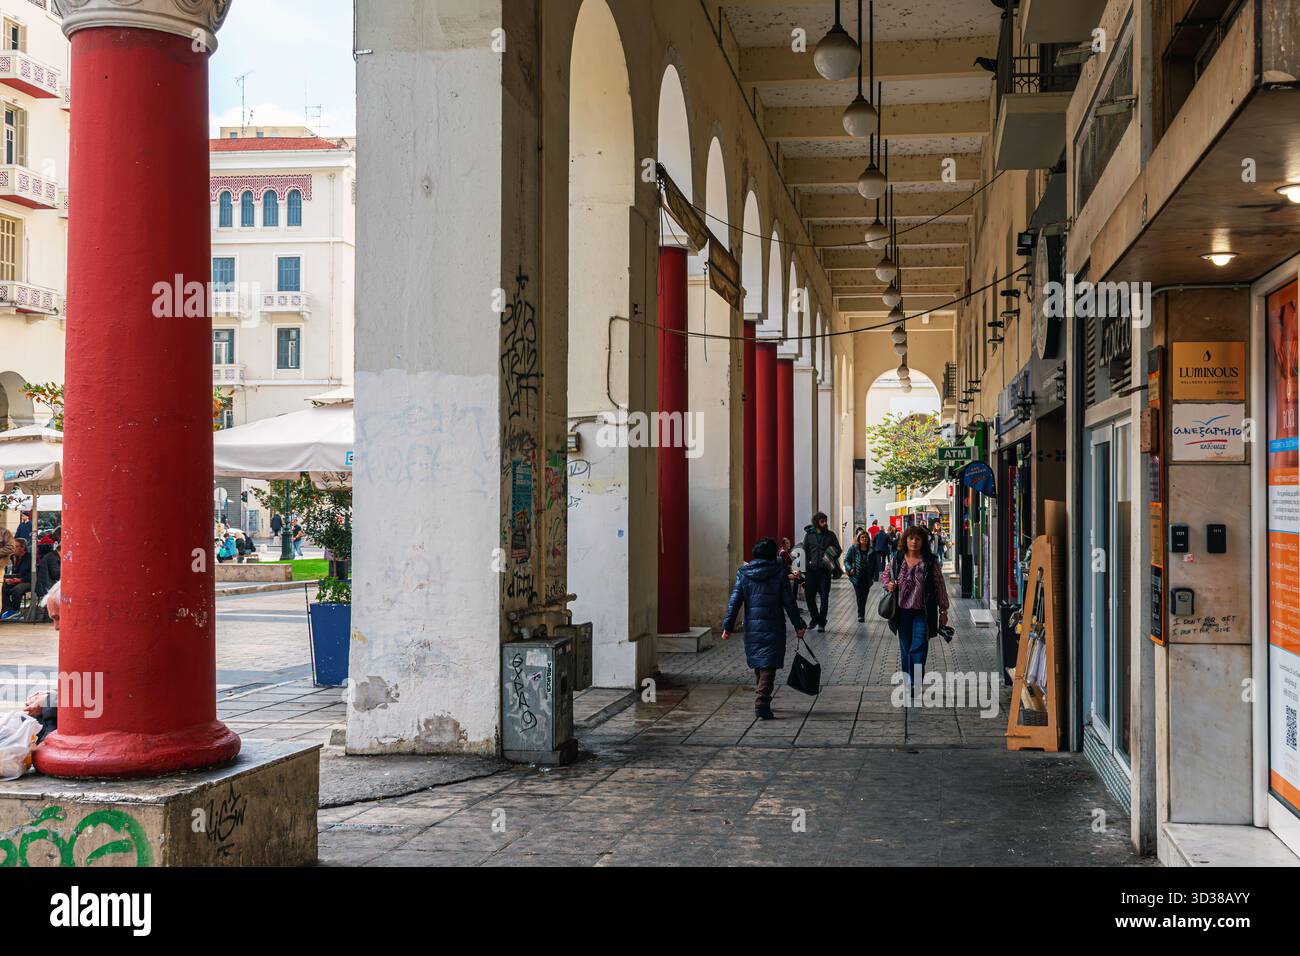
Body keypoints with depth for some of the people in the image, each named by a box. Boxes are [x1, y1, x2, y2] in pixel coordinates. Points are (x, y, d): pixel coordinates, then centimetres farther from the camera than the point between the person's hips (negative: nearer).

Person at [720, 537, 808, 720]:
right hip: (773, 628, -3)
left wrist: (727, 626, 2)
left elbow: (734, 601, -1)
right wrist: (798, 625, 4)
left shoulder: (744, 573, 2)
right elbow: (789, 602, -4)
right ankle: (762, 705, -15)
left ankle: (762, 701, 29)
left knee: (758, 664, 18)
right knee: (768, 666, -4)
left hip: (752, 627, 3)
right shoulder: (778, 572, -6)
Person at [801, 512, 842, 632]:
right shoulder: (809, 535, 5)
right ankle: (815, 618, 23)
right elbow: (805, 551, 8)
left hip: (824, 570, -1)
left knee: (824, 597, -1)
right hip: (811, 570, 1)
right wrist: (807, 565, -2)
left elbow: (838, 549, 8)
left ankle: (822, 623, 7)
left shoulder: (830, 535, 3)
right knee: (809, 595, 2)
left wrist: (832, 558, -10)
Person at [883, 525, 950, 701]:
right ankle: (908, 684, 22)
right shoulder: (897, 560, 4)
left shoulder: (930, 562, -3)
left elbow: (940, 586, 1)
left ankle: (916, 685, -10)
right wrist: (888, 584, -1)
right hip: (902, 611, 3)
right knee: (905, 649, 10)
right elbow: (886, 574, 22)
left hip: (922, 612, -3)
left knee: (919, 648, -11)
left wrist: (943, 610, 0)